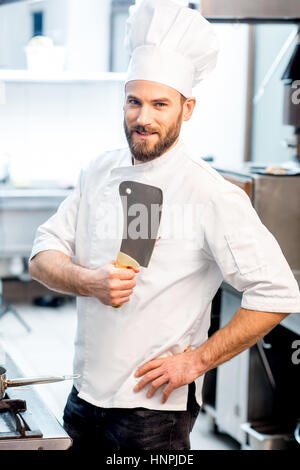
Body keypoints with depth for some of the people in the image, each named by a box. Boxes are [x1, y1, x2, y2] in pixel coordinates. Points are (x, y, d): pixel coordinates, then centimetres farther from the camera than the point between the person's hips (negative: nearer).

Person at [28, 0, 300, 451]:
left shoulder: (214, 196, -15)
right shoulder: (100, 173, 3)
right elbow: (43, 257, 5)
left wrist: (196, 360, -14)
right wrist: (87, 281, -16)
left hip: (154, 409, -5)